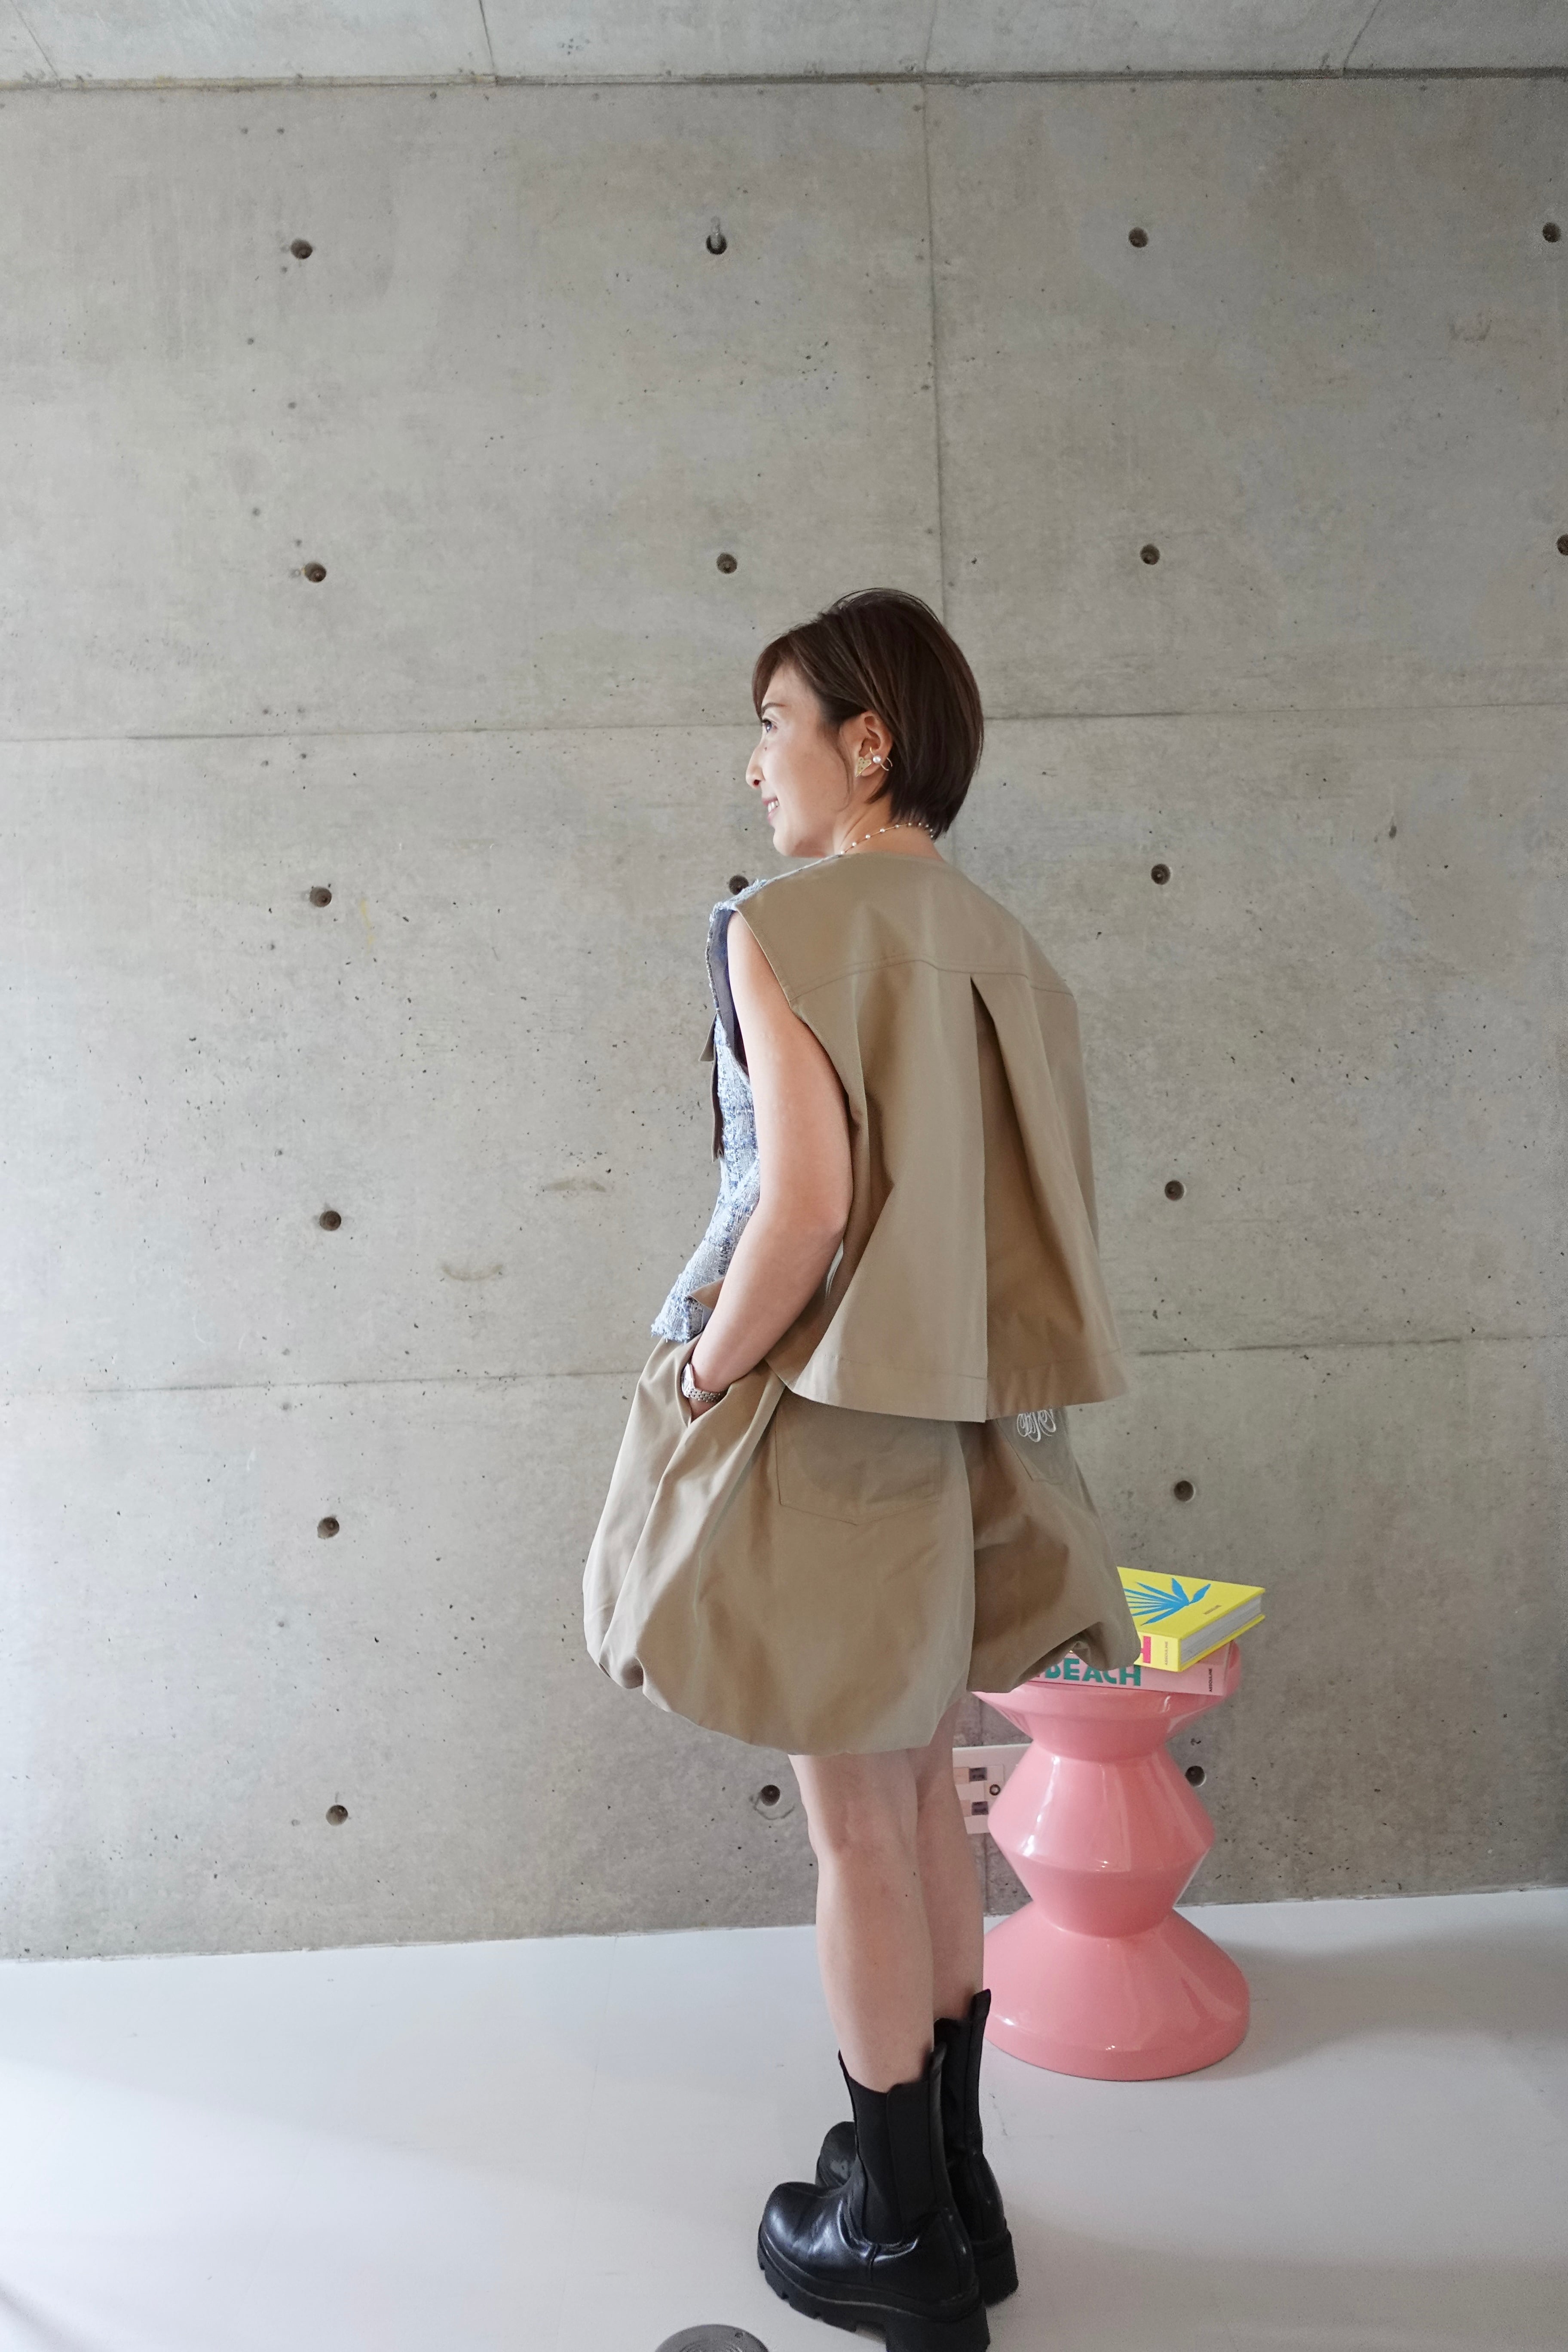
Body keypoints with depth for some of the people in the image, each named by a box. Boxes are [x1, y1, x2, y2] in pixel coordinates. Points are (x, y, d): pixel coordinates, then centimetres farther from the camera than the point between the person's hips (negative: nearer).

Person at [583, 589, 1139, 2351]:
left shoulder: (787, 923, -14)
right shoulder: (997, 944, 8)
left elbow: (804, 1203, -23)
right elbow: (1036, 1208, 8)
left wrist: (701, 1377, -10)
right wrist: (964, 1364, 15)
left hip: (829, 1417, -7)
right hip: (956, 1427, 8)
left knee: (854, 1834, 8)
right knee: (924, 1801, 19)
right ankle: (957, 2190, 36)